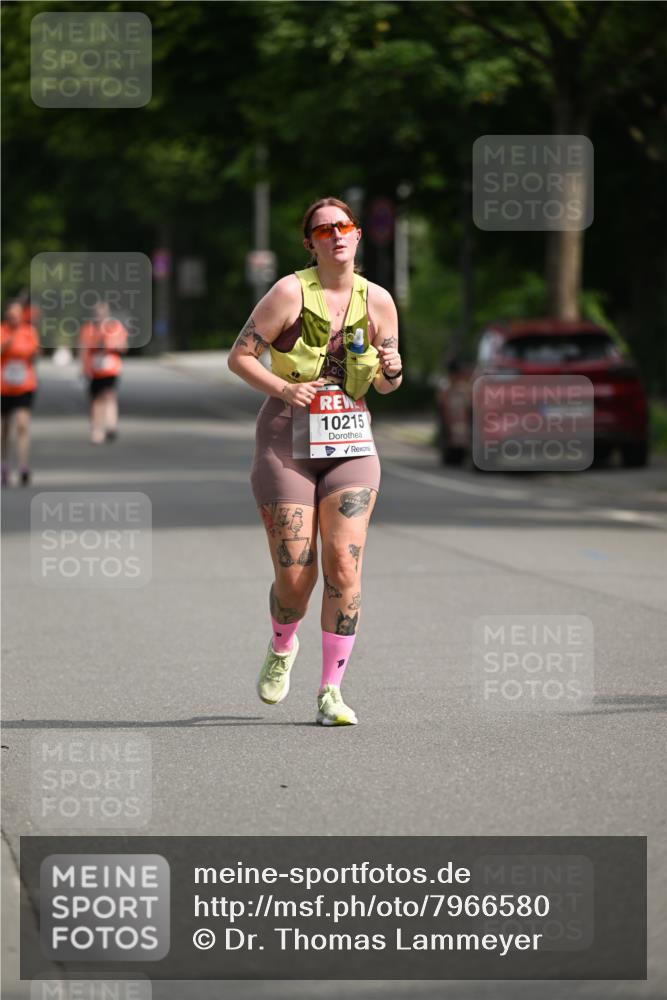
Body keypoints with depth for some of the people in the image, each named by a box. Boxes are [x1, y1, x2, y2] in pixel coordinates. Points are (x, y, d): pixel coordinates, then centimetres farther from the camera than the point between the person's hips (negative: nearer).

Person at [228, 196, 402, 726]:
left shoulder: (377, 301, 3)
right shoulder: (290, 292, -7)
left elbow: (385, 384, 14)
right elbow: (239, 356, -4)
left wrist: (392, 371, -9)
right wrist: (282, 389, -19)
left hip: (350, 447, 2)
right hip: (287, 443, -2)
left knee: (345, 565, -12)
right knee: (295, 577, -3)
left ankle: (331, 692, -5)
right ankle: (282, 647, 32)